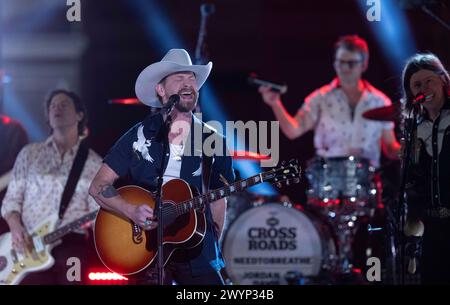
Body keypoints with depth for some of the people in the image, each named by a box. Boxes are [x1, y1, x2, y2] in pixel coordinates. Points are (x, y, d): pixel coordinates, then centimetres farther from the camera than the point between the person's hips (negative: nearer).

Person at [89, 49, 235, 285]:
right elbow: (98, 187, -2)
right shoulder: (139, 137, -1)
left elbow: (218, 201, 11)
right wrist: (132, 211, -17)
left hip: (197, 254, 1)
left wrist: (212, 247, 4)